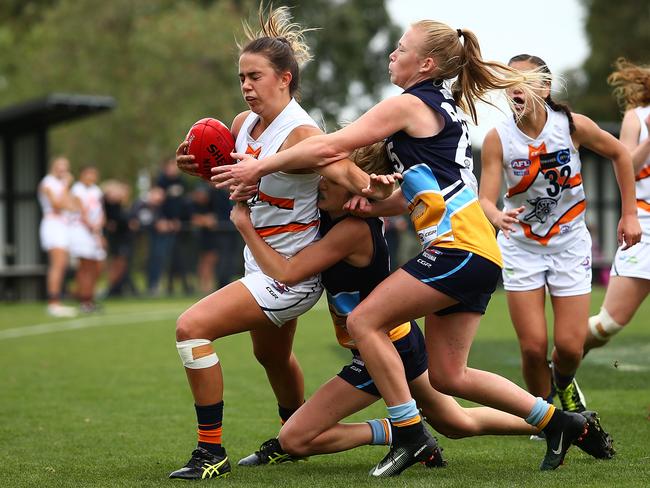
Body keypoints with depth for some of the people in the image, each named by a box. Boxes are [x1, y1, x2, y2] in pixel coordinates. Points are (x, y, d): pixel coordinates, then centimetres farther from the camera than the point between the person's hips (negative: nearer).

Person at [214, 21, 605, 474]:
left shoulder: (409, 104, -6)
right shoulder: (445, 107, 23)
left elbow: (330, 147, -10)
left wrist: (259, 167, -2)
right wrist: (375, 202, 2)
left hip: (458, 246, -9)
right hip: (478, 252, 10)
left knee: (364, 321, -7)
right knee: (447, 375, 10)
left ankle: (411, 435, -5)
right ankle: (558, 422, 16)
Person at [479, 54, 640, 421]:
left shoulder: (573, 125, -14)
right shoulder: (498, 139, -15)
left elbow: (620, 154, 3)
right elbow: (486, 199, -19)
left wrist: (629, 214, 2)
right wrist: (497, 216, -43)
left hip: (570, 243, 0)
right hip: (521, 246, 0)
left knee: (570, 346, -6)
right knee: (533, 346, -9)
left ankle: (564, 382, 30)